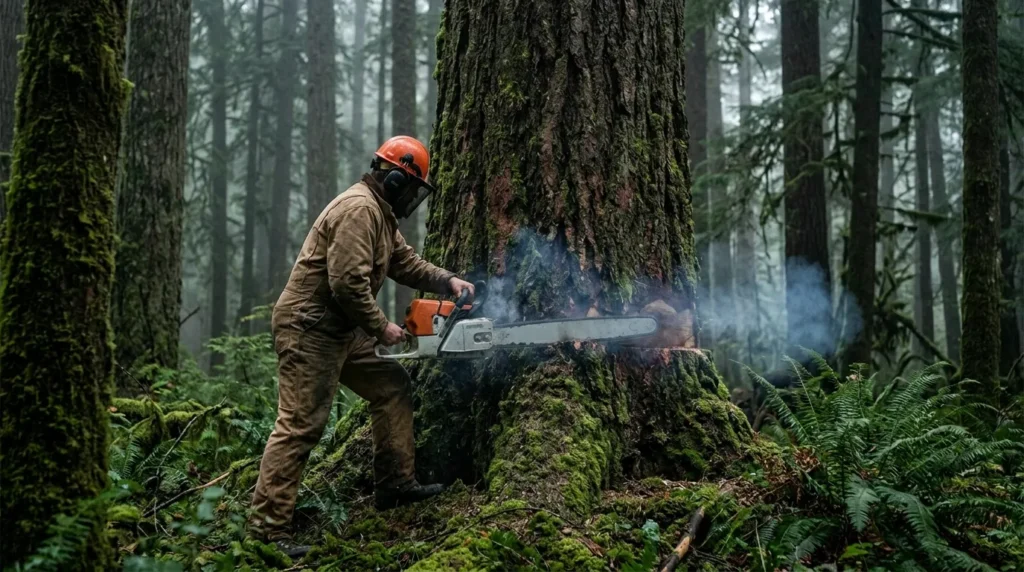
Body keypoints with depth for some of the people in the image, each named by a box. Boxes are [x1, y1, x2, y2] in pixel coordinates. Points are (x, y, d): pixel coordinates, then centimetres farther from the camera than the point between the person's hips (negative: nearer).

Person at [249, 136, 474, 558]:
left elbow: (405, 262, 23)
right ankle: (268, 526, -6)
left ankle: (395, 485, 20)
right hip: (309, 330, -11)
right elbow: (349, 282, -25)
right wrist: (381, 327, -14)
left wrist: (447, 281, 9)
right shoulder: (359, 209, -18)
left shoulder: (380, 213, 16)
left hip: (342, 332, 11)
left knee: (392, 386, 15)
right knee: (300, 426, -10)